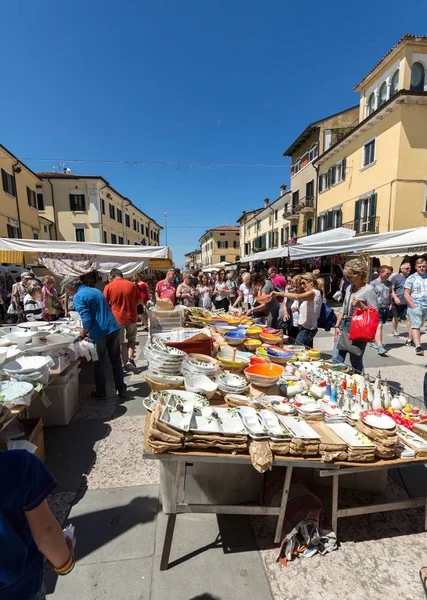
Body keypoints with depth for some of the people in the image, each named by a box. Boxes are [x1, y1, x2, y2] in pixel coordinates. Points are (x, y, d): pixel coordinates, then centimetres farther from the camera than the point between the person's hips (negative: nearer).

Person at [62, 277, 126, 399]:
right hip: (114, 328, 7)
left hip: (99, 332, -6)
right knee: (116, 360, 14)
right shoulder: (96, 290, 17)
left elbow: (87, 319, -18)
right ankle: (121, 389, 23)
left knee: (99, 363, 11)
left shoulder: (78, 297, -7)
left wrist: (83, 332, 1)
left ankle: (101, 393, 23)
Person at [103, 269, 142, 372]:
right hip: (132, 317, 2)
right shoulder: (132, 285, -2)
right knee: (132, 339, 20)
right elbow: (140, 300, 3)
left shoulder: (108, 287, -8)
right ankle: (130, 359, 4)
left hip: (117, 318, -1)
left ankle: (124, 364, 20)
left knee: (120, 342, 14)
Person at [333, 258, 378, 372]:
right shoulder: (349, 288, 13)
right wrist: (337, 326, 12)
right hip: (344, 325, 7)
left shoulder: (368, 290, -7)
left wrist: (361, 306, -24)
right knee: (336, 359, 6)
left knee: (355, 361, 4)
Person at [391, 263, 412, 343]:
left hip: (408, 302, 2)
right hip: (397, 302, -2)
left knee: (409, 318, -11)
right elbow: (392, 290, -5)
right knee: (396, 318, 15)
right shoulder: (396, 277, -2)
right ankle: (395, 331, 41)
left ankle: (410, 339, -11)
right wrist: (395, 298, -19)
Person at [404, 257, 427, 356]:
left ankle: (414, 339, 25)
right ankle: (418, 347, -11)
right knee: (415, 326, -9)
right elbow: (407, 294, -4)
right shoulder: (411, 278, 0)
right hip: (415, 306, -4)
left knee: (418, 325, 12)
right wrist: (413, 306, -12)